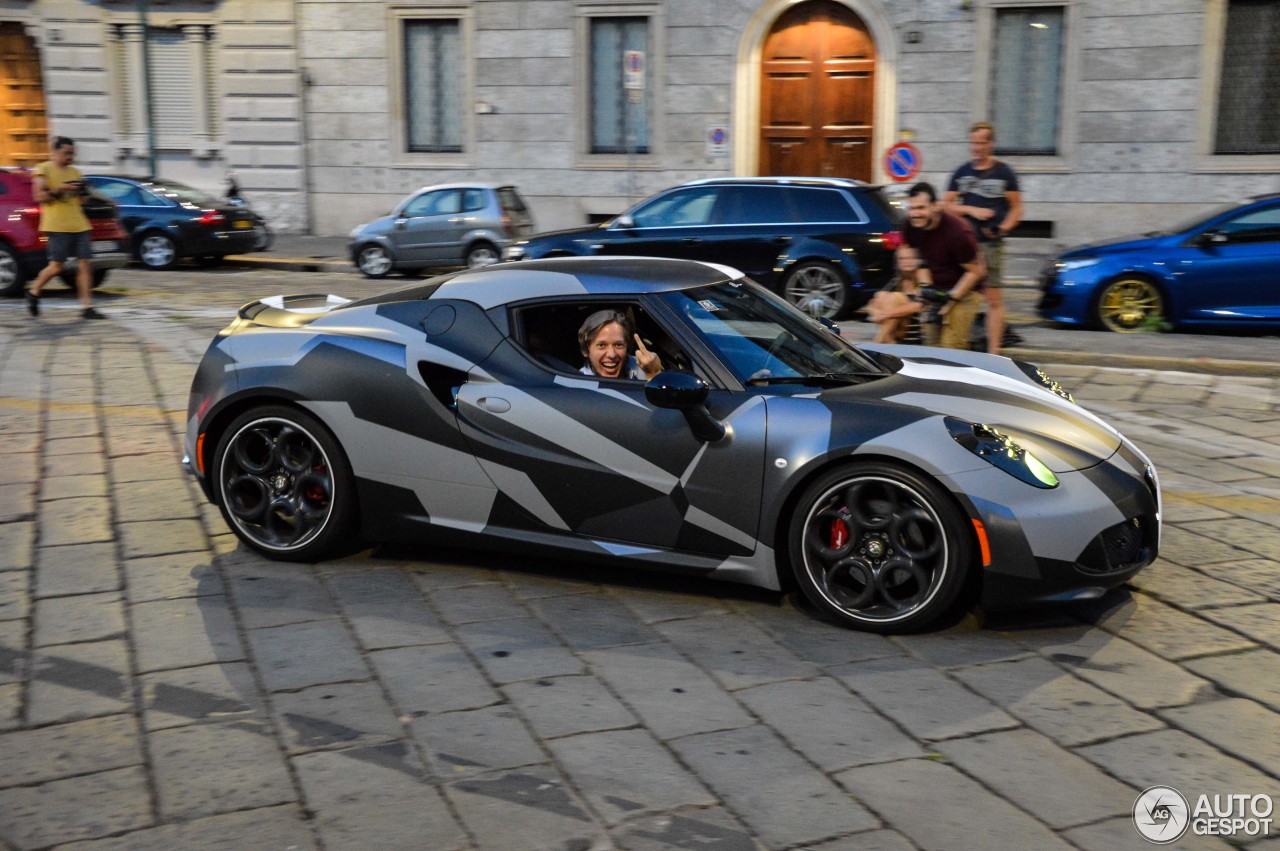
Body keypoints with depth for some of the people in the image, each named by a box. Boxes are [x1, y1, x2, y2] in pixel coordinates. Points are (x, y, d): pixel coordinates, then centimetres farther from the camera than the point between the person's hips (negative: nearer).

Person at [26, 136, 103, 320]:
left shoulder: (75, 172, 18)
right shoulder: (44, 169, 0)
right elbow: (39, 196, -8)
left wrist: (82, 191, 3)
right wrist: (60, 189, -17)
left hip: (79, 225, 6)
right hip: (57, 226, -6)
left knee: (84, 265, -3)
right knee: (56, 266, -4)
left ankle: (87, 307, -3)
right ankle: (33, 292, 21)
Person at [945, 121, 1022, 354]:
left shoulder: (1004, 172, 3)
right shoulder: (962, 173, 11)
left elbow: (1016, 207, 4)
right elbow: (947, 204, 10)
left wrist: (1003, 228, -14)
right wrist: (972, 210, -7)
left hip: (991, 244, -3)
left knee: (994, 299, -6)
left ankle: (994, 351, -4)